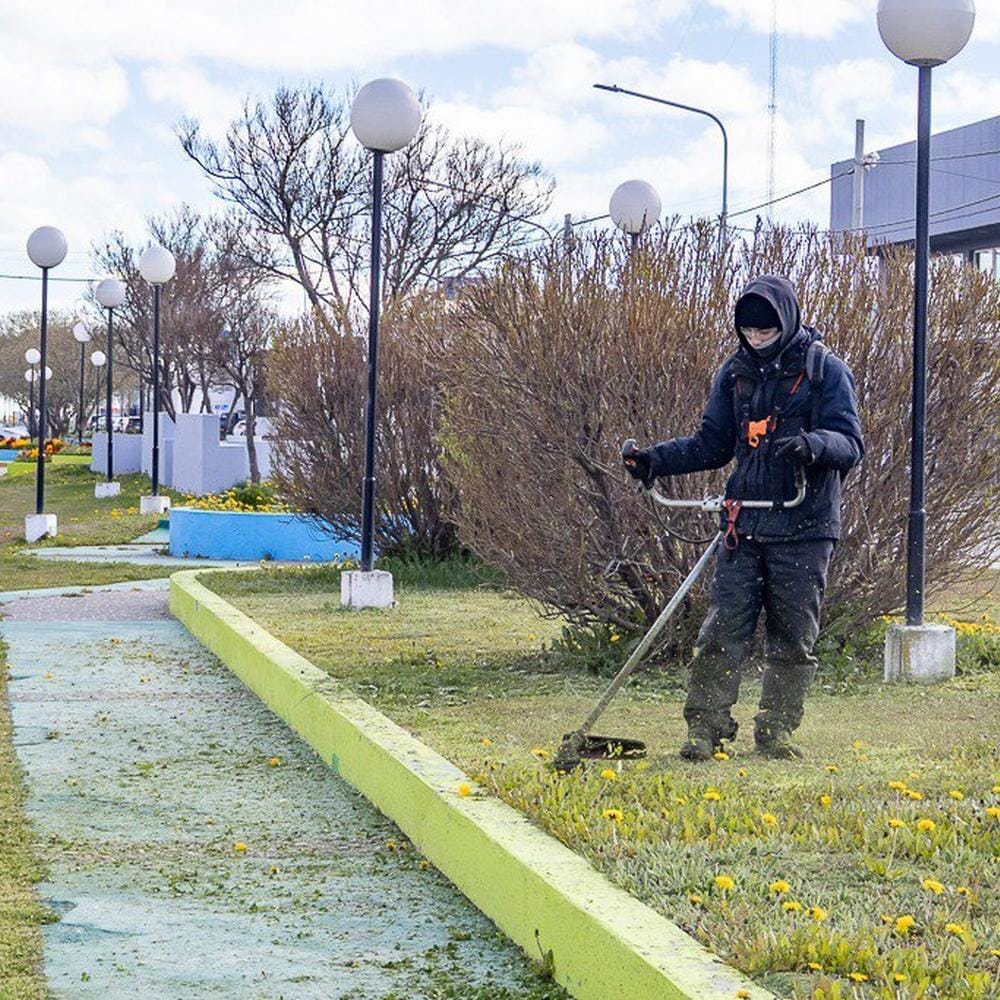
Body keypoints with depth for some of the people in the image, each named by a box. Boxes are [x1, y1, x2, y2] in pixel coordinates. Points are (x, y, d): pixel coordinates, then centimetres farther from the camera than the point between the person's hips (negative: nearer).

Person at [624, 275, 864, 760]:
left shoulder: (825, 370, -3)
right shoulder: (736, 372, 10)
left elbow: (850, 443, -9)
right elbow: (712, 444, 17)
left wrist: (811, 445, -31)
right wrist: (655, 459, 3)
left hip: (804, 526, -3)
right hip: (745, 527, 3)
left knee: (792, 637, 5)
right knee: (723, 627, -4)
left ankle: (777, 730, 15)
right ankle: (706, 726, 1)